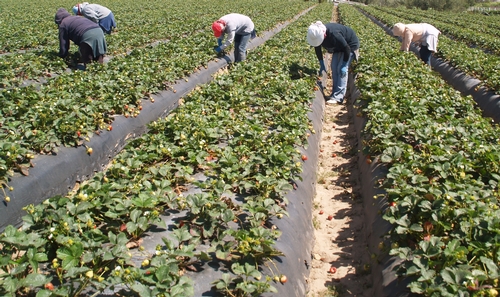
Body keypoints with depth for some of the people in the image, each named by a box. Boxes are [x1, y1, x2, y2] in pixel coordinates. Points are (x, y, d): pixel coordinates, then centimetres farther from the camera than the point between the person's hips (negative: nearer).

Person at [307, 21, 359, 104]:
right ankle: (335, 93, 12)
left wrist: (344, 66, -25)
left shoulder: (334, 34, -41)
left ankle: (338, 97, -14)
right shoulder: (317, 35, -19)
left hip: (350, 45, -8)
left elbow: (347, 48, -31)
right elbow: (317, 48, -1)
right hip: (339, 46, 8)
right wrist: (321, 64, -2)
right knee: (334, 67, 4)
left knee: (341, 69, -14)